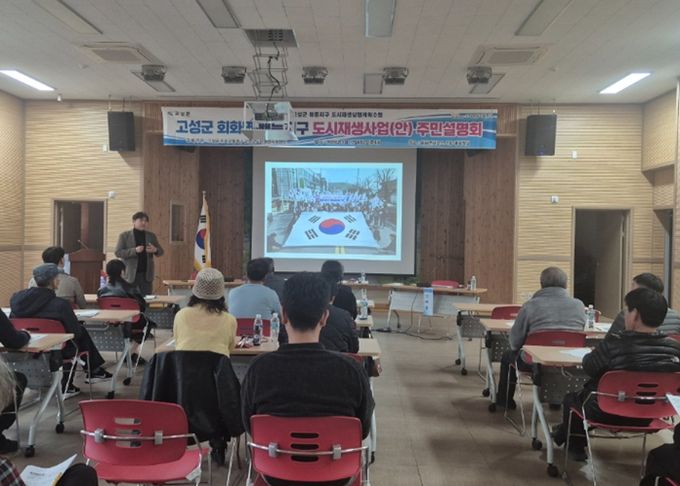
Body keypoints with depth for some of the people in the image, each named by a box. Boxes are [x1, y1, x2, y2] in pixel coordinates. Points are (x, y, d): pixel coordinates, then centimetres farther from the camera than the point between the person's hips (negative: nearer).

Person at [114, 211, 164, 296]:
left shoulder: (151, 236, 12)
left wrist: (155, 250, -10)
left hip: (146, 275, 3)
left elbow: (161, 252, 15)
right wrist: (135, 250, -19)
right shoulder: (124, 236, 3)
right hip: (131, 275, -2)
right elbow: (118, 252, -5)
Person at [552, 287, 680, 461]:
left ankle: (574, 445, 45)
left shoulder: (615, 343, -29)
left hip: (607, 415, -5)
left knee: (571, 397, 25)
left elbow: (589, 368, -14)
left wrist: (594, 354, 9)